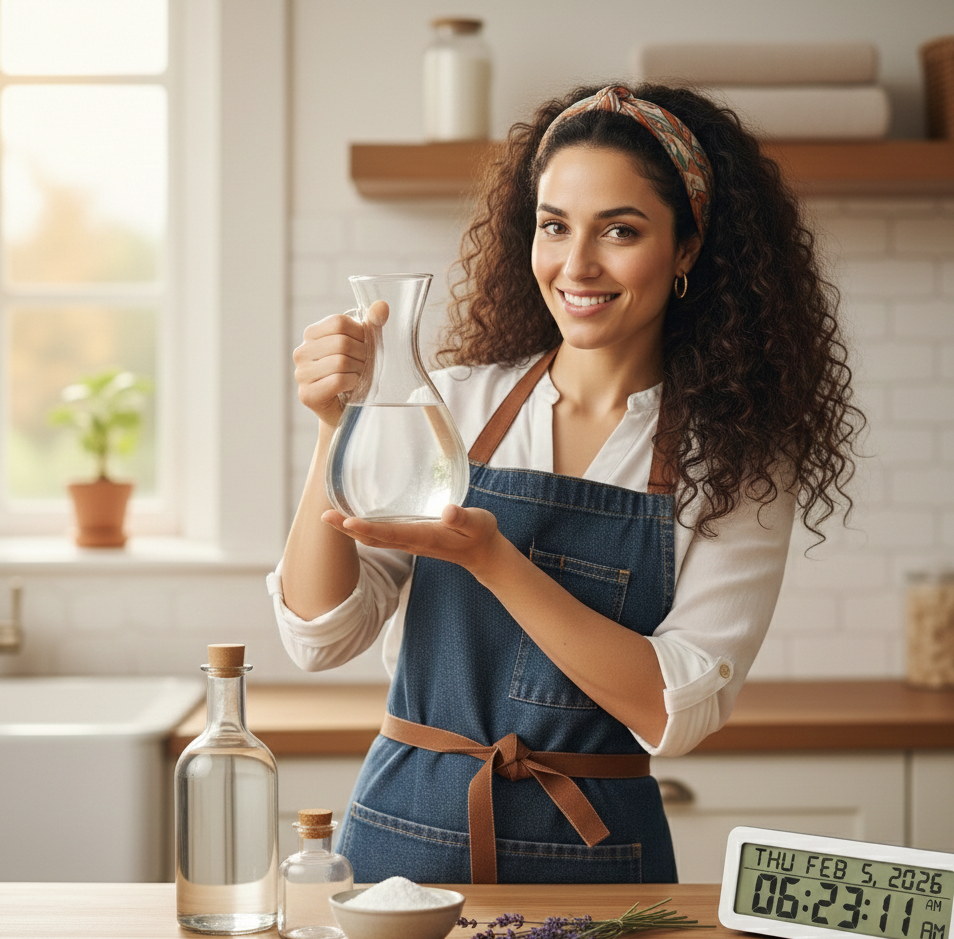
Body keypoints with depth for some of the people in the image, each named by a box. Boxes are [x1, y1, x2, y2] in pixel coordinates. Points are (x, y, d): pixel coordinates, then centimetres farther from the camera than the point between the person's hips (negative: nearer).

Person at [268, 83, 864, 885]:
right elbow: (320, 635, -4)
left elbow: (676, 712, -15)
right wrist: (337, 431, -15)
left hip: (595, 854, -1)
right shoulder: (455, 405, 1)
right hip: (407, 838, 1)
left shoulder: (734, 458, -4)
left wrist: (491, 558, -23)